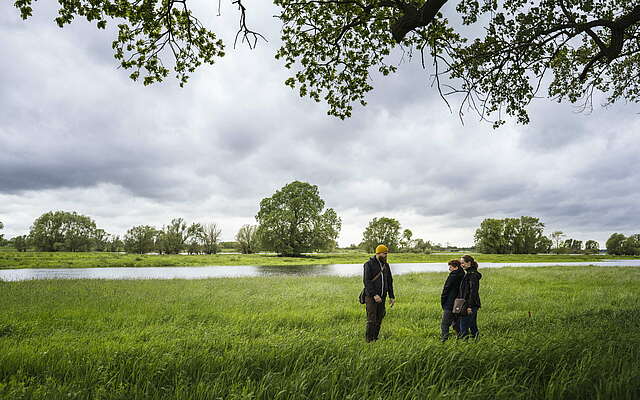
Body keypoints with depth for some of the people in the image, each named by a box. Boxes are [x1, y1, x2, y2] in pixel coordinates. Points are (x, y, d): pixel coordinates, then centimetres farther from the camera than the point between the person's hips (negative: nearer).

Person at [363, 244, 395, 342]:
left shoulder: (386, 265, 11)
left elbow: (389, 282, 16)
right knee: (371, 320, -8)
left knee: (379, 319, 7)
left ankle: (375, 339, 17)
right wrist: (374, 295, -23)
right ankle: (369, 340, 1)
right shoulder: (369, 264, -8)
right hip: (371, 297, -6)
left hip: (382, 297, 6)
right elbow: (367, 281, -15)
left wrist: (391, 296, 11)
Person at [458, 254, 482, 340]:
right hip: (473, 305, 10)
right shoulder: (468, 273, 14)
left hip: (470, 305, -10)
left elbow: (473, 291, -21)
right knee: (472, 325, 16)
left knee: (463, 327, -4)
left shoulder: (472, 274, -17)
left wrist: (469, 306, -22)